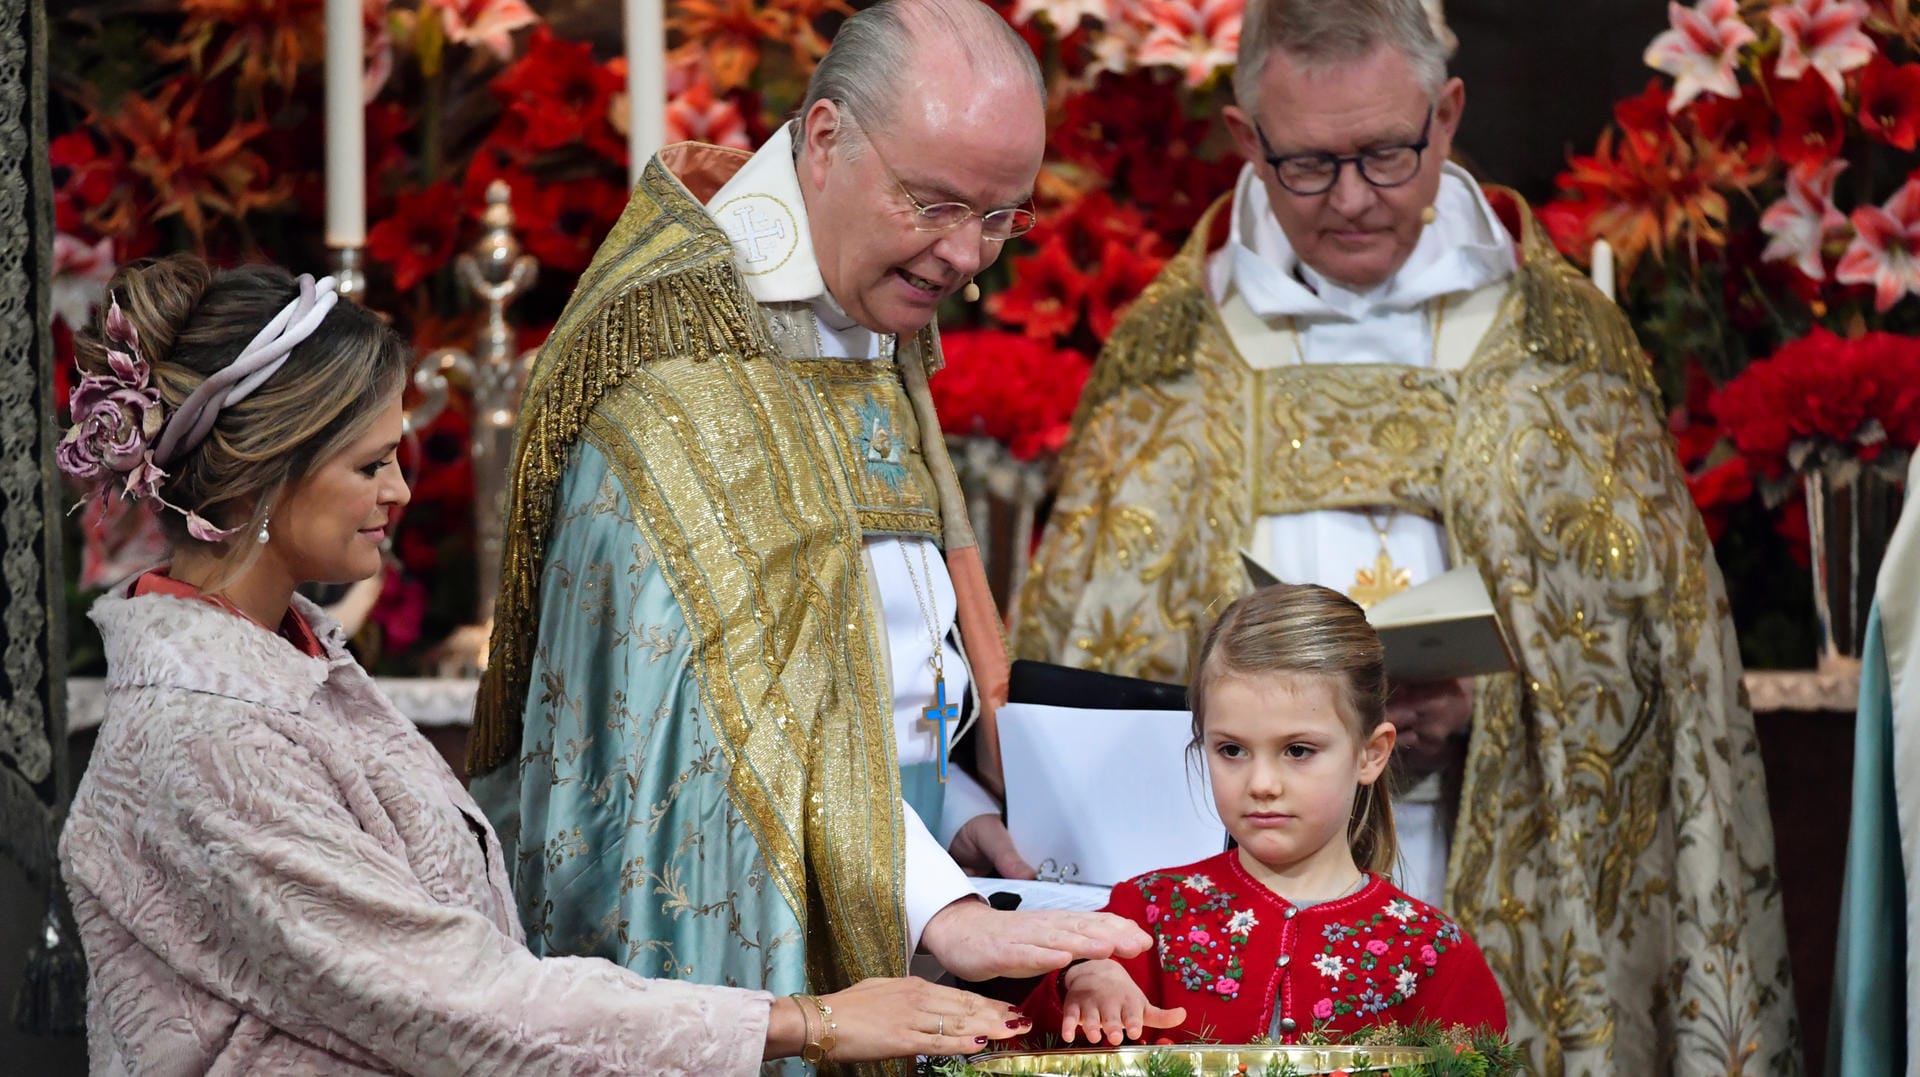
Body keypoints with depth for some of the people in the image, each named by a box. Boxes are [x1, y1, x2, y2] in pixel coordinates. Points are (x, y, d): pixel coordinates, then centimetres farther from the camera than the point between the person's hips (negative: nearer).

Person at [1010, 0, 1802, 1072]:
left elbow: (1659, 625, 3)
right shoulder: (1167, 349, 7)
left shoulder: (1562, 334, 6)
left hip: (1505, 897, 0)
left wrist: (1499, 692, -15)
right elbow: (1072, 642, 4)